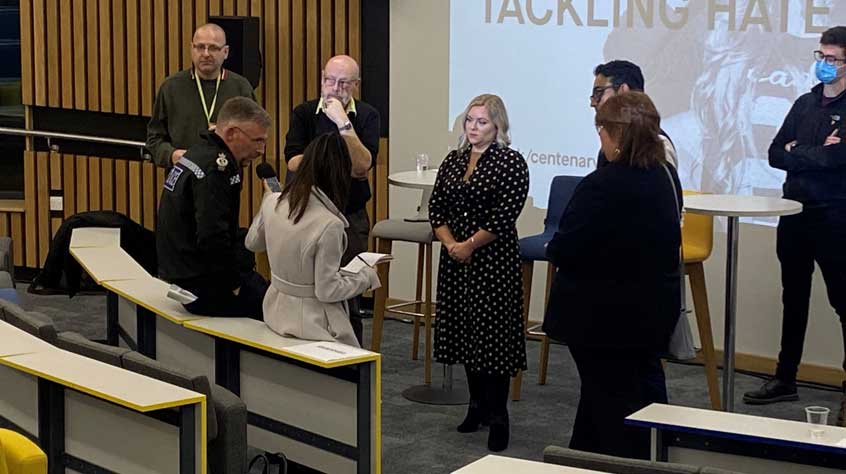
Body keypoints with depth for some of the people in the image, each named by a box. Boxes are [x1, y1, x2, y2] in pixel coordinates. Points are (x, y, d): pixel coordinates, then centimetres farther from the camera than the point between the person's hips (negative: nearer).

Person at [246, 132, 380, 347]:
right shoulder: (329, 225, -25)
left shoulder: (272, 203, -5)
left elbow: (253, 243, 16)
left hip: (277, 310, 7)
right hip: (311, 320, -7)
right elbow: (327, 290, -18)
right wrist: (366, 276, -3)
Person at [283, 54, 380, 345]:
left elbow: (362, 165, -16)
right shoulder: (304, 113, 3)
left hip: (350, 217, -1)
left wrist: (343, 122, -21)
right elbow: (293, 162, -11)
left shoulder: (366, 116, -1)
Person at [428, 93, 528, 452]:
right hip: (456, 260, 6)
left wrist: (470, 245, -13)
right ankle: (477, 405, 24)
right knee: (464, 330, 11)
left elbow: (504, 217, -16)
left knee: (493, 334, -5)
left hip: (494, 261, -6)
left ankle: (498, 415, 1)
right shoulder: (453, 160, 10)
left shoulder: (511, 163, -8)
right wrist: (450, 243, -6)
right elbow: (436, 207, 8)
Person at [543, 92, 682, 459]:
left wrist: (553, 246, 0)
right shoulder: (667, 176, 1)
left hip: (605, 315, -8)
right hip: (655, 309, 9)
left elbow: (563, 251, -22)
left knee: (611, 401, 6)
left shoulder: (602, 186, -26)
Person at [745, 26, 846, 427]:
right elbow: (775, 154, 8)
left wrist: (796, 153, -6)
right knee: (794, 299, 14)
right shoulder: (805, 104, 12)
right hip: (794, 214, 7)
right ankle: (785, 378, 24)